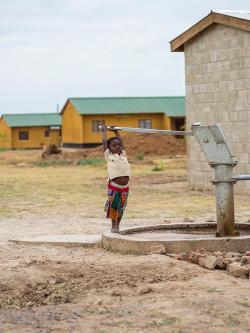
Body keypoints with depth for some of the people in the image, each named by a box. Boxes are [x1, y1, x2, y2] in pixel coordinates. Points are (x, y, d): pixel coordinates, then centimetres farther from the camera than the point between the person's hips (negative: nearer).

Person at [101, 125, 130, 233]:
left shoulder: (123, 155, 12)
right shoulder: (109, 156, 2)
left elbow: (122, 142, 24)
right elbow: (104, 142, 3)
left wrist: (116, 131, 32)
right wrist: (104, 131, 15)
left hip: (125, 187, 4)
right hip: (113, 186, -4)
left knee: (121, 207, 10)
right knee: (113, 206, 1)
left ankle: (118, 225, 21)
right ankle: (113, 226, 12)